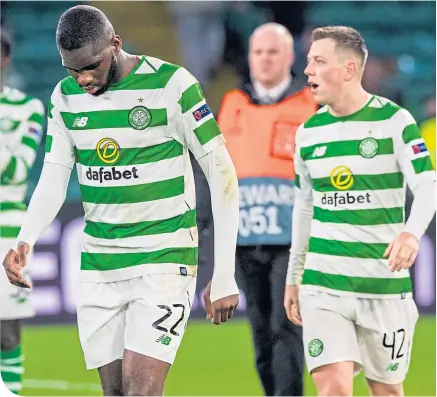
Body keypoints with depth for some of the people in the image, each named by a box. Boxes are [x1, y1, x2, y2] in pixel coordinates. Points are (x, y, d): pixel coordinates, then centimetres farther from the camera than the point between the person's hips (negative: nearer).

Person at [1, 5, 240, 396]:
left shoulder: (172, 85, -12)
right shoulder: (65, 96, 5)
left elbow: (222, 174, -9)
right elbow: (54, 178, 8)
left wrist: (224, 276, -11)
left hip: (163, 261, -6)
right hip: (98, 268, 6)